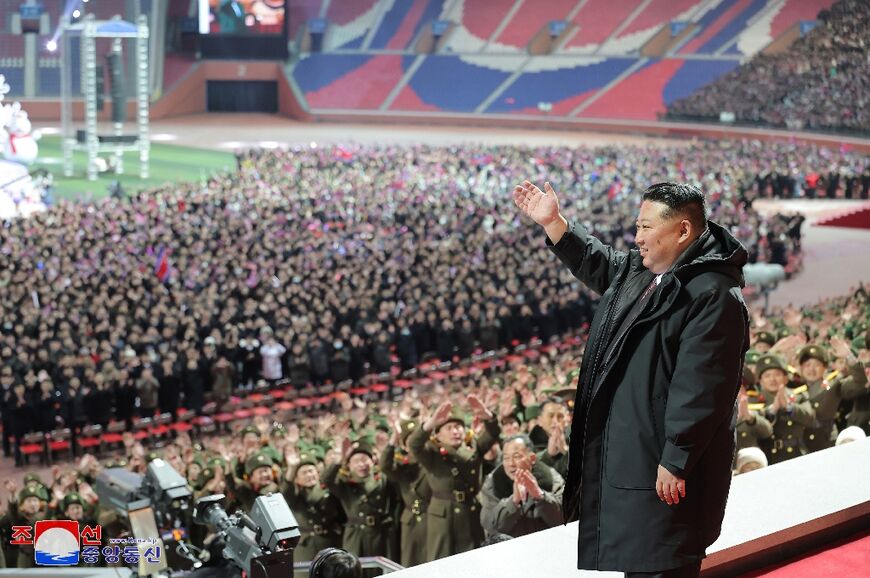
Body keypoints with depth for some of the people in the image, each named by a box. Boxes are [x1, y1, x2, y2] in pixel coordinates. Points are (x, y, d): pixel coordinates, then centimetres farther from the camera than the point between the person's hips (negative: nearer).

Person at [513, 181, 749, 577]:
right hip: (627, 453, 10)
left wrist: (676, 460, -27)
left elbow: (699, 387, -26)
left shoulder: (712, 296, -22)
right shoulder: (641, 272, 10)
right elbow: (597, 264, 33)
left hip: (662, 463, -10)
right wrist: (552, 222, 25)